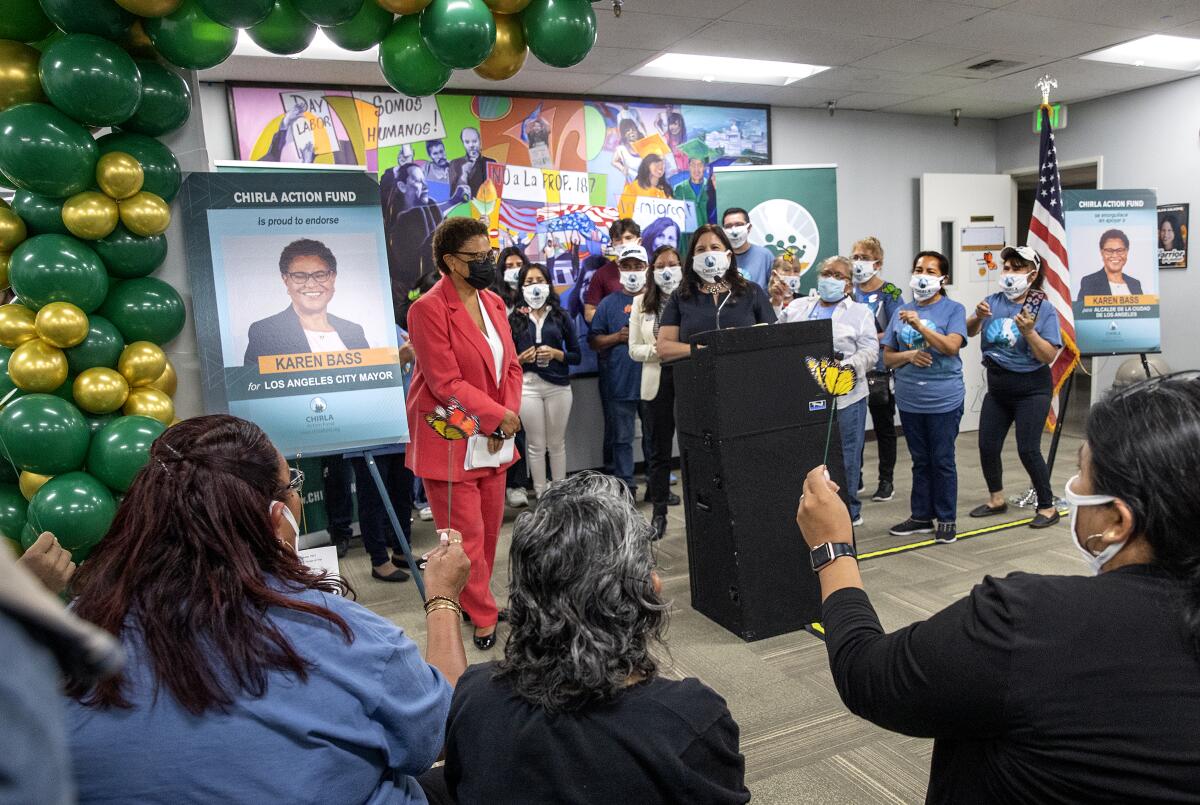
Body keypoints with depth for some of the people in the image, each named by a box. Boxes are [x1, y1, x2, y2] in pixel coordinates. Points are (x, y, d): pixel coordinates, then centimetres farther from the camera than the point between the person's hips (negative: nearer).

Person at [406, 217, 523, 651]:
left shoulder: (494, 303, 9)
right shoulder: (429, 309, -14)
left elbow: (511, 365, 10)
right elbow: (446, 383, -18)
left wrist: (507, 414, -6)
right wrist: (500, 417, -15)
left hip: (493, 437, 7)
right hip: (450, 441, -7)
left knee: (489, 528, 14)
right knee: (466, 535, 0)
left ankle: (472, 602, 32)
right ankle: (484, 619, 16)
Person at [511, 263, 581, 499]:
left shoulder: (560, 317, 6)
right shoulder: (515, 318, 5)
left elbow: (576, 356, 5)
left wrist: (556, 354, -12)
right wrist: (521, 359, -14)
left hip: (558, 386, 1)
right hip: (528, 386, 0)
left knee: (557, 444, 8)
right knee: (536, 445, 4)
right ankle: (540, 496, 13)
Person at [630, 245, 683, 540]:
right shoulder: (641, 303, 7)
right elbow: (634, 349, 6)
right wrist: (656, 350, -12)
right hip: (657, 381, 2)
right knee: (660, 448, 10)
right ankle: (658, 513, 20)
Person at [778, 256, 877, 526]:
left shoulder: (860, 312, 7)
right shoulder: (797, 307, 16)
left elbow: (869, 351, -2)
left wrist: (849, 366, -19)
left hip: (845, 395, -2)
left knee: (844, 456, 3)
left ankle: (848, 511, 17)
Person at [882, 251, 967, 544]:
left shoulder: (953, 309, -3)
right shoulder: (902, 312, 9)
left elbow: (952, 346, -18)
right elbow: (887, 357, 10)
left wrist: (919, 325, -26)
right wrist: (908, 355, -10)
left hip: (944, 399, -4)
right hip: (909, 399, 4)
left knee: (942, 461, 3)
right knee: (920, 461, 13)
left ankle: (946, 520, 15)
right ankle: (921, 516, 23)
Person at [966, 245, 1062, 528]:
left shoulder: (1044, 309, -10)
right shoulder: (994, 302, 1)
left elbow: (1049, 357, -14)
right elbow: (969, 332, -8)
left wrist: (1028, 332, -28)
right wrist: (978, 317, -28)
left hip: (1031, 389, -5)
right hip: (997, 388, 5)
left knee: (1028, 449, -7)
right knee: (987, 446, 7)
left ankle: (1048, 507, 10)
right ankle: (996, 500, 28)